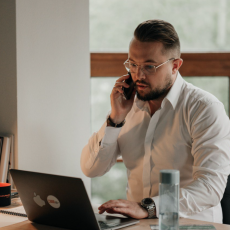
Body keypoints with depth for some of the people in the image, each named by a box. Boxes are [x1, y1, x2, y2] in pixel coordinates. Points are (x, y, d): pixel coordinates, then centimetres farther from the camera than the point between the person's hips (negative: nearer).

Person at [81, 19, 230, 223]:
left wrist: (147, 207, -31)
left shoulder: (205, 109, -9)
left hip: (191, 223, -3)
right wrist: (116, 118, -6)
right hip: (136, 224, 4)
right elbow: (91, 169, 7)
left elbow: (211, 185, -20)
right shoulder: (129, 103, 9)